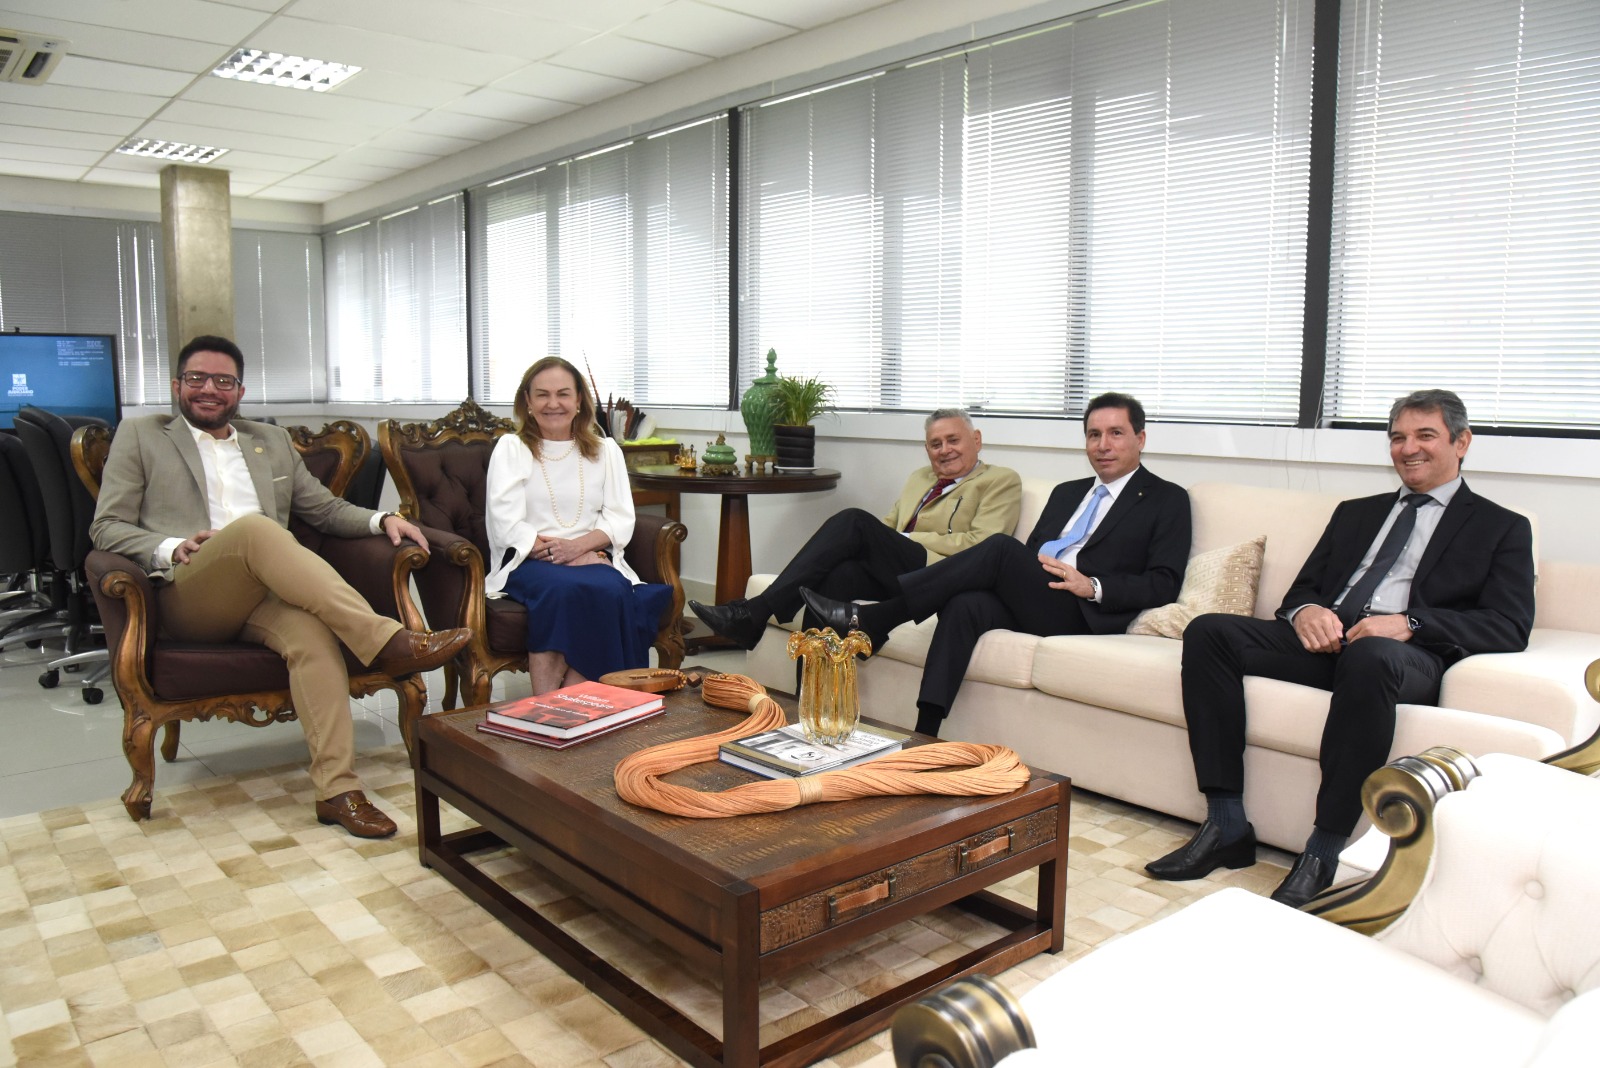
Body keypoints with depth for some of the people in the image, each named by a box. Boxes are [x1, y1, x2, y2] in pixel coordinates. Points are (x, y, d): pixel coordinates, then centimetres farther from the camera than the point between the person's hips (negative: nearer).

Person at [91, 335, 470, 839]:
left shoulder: (272, 441, 26)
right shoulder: (140, 435, 16)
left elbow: (326, 509, 24)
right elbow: (107, 527, 8)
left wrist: (380, 519, 2)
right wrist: (171, 548, -13)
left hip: (264, 594, 3)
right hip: (187, 598, -3)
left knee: (311, 631, -34)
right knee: (253, 527, -35)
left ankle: (337, 788, -36)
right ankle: (387, 641, -40)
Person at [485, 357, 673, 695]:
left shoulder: (605, 450, 16)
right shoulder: (511, 448, 9)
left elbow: (621, 521, 5)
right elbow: (507, 526, -2)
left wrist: (579, 545, -14)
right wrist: (552, 551, -16)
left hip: (591, 557, 2)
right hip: (529, 562, -2)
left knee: (611, 590, -33)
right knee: (562, 588, -37)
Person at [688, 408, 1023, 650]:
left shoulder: (1001, 481, 10)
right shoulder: (919, 478, 32)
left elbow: (979, 545, -4)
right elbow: (888, 526, 26)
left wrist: (908, 539, -7)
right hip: (895, 576, 6)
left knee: (854, 521, -25)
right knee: (837, 574, -31)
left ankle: (755, 613, -28)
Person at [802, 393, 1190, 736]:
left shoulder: (1167, 500, 11)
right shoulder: (1067, 493, 29)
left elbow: (1164, 584, -1)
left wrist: (1093, 586, -16)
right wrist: (1016, 576, -1)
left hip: (1083, 614, -5)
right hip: (1029, 604, 5)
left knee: (1001, 548, -28)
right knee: (966, 605, -30)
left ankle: (864, 619, -27)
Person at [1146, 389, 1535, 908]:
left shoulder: (1503, 528, 16)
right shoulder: (1356, 513, 29)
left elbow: (1509, 629, 0)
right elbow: (1301, 589, 21)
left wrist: (1410, 624, -17)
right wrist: (1305, 611, -5)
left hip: (1410, 656, -5)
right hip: (1324, 641, 5)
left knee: (1368, 656, -41)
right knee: (1208, 632, -20)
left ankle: (1324, 851, -31)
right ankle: (1227, 825, -20)